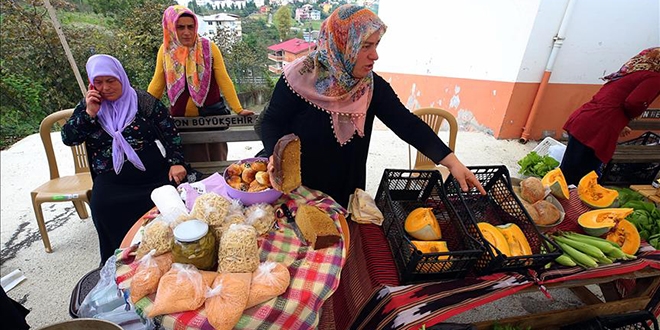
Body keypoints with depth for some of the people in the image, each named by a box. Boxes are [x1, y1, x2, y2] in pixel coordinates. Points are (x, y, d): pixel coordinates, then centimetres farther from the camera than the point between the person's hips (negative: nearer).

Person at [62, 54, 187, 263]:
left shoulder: (144, 101, 5)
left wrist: (176, 162, -8)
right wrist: (89, 113, -6)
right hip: (111, 180, 2)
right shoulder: (87, 106, 14)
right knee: (103, 208, -25)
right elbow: (68, 138, 8)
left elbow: (170, 132, 4)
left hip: (153, 175, -2)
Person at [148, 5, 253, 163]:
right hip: (180, 118, 2)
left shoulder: (209, 47, -6)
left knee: (216, 163, 9)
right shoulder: (165, 50, 0)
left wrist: (238, 110, -13)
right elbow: (157, 84, 7)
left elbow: (223, 80, -6)